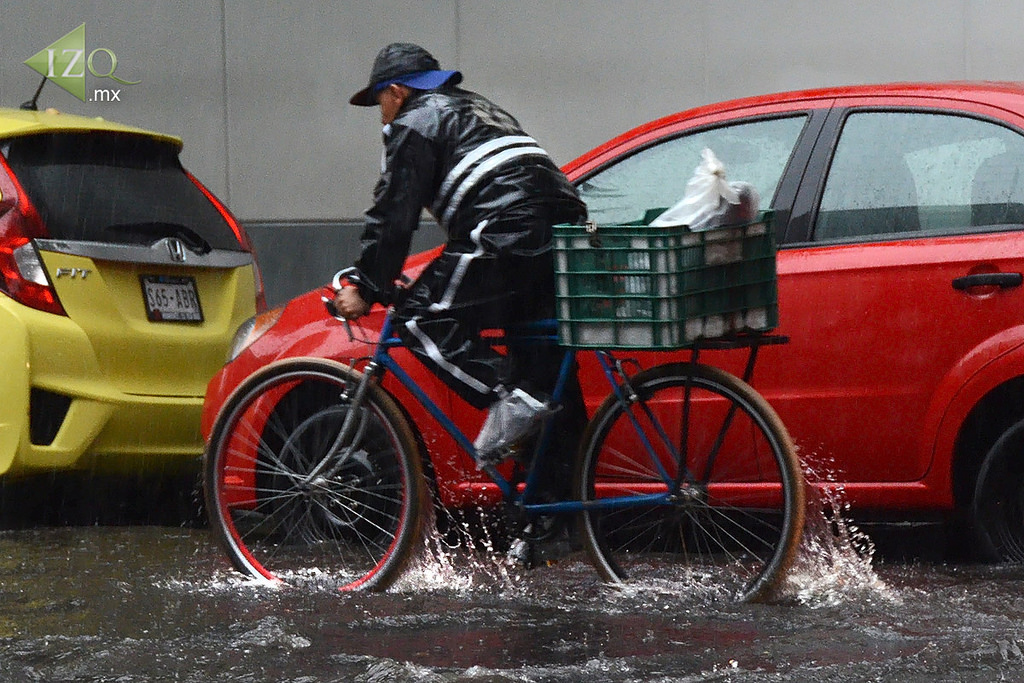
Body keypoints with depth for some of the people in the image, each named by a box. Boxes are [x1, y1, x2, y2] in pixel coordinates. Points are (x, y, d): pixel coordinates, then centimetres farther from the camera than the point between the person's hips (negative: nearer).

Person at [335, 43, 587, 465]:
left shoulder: (413, 124, 8)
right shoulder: (477, 108, 34)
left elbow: (392, 217, 0)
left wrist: (365, 289, 4)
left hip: (509, 236, -9)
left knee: (420, 318, -6)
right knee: (542, 365, 11)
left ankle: (510, 398, -18)